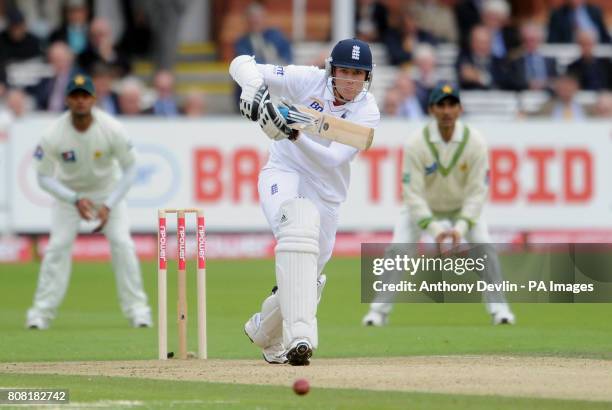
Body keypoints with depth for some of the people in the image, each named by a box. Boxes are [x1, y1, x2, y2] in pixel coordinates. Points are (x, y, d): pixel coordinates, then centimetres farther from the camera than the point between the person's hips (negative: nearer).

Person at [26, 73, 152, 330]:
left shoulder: (112, 130, -26)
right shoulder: (54, 135, -26)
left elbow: (130, 169, -14)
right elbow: (44, 177, -16)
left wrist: (108, 206, -22)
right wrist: (75, 200, -27)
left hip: (107, 190, 0)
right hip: (68, 192, 0)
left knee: (122, 244, -12)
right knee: (58, 246, -12)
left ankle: (137, 309, -2)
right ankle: (42, 311, -3)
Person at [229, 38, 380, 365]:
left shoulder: (367, 112, -12)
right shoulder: (308, 80, -13)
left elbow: (333, 160, -26)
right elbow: (241, 65, -13)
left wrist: (293, 134, -40)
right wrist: (253, 87, -35)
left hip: (326, 194, 3)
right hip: (283, 175, -3)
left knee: (307, 279, 7)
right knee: (299, 227, -35)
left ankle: (264, 331, 41)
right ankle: (300, 336, -45)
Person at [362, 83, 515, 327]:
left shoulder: (475, 142, -23)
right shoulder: (416, 144, -27)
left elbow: (477, 192, -20)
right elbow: (413, 194, -25)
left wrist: (460, 228, -31)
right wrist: (434, 229, -35)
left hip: (463, 208, 1)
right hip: (422, 208, -1)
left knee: (485, 247, -18)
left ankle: (498, 308, -5)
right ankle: (379, 312, -4)